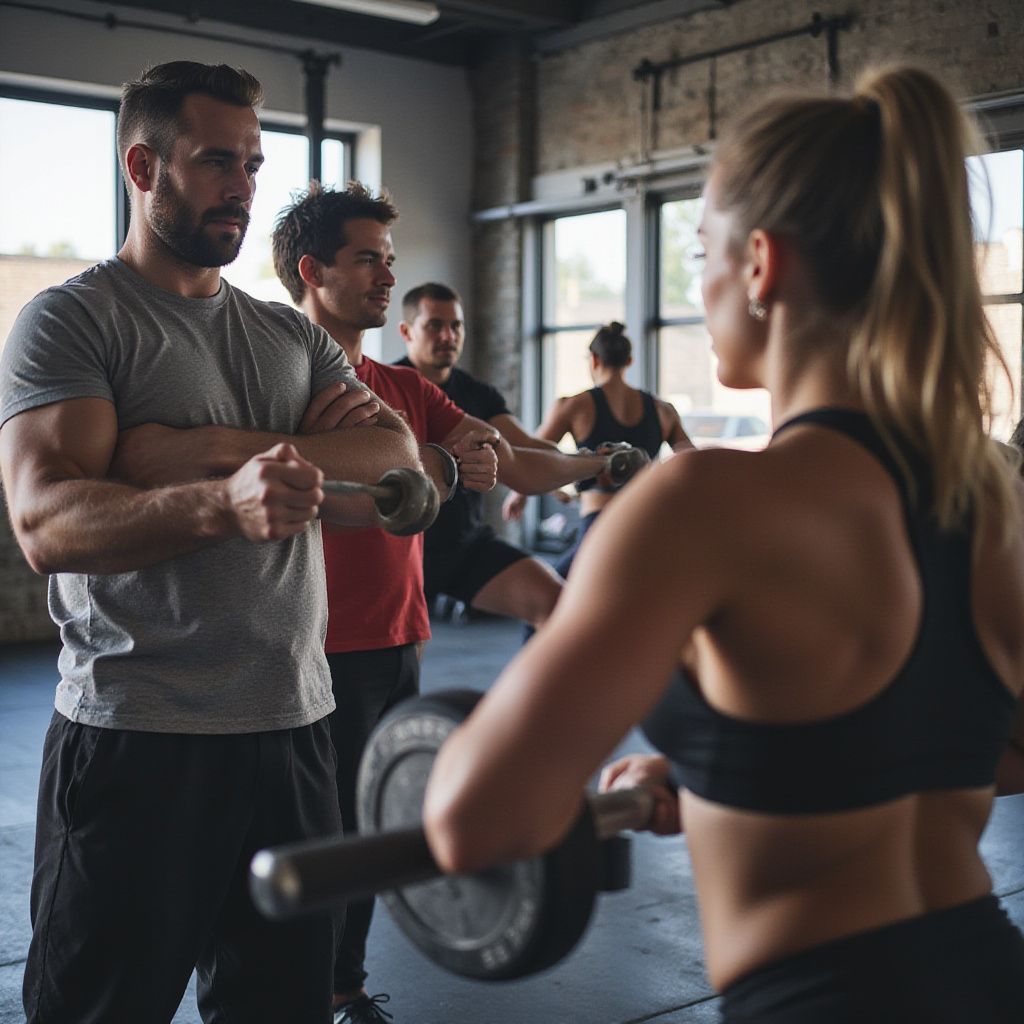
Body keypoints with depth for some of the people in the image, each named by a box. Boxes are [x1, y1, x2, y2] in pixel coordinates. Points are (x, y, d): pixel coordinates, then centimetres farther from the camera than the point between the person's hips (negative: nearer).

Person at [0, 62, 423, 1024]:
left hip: (294, 726, 6)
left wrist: (218, 449, -14)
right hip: (135, 738, -5)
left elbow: (402, 474, -1)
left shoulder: (292, 335, 14)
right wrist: (223, 504, -36)